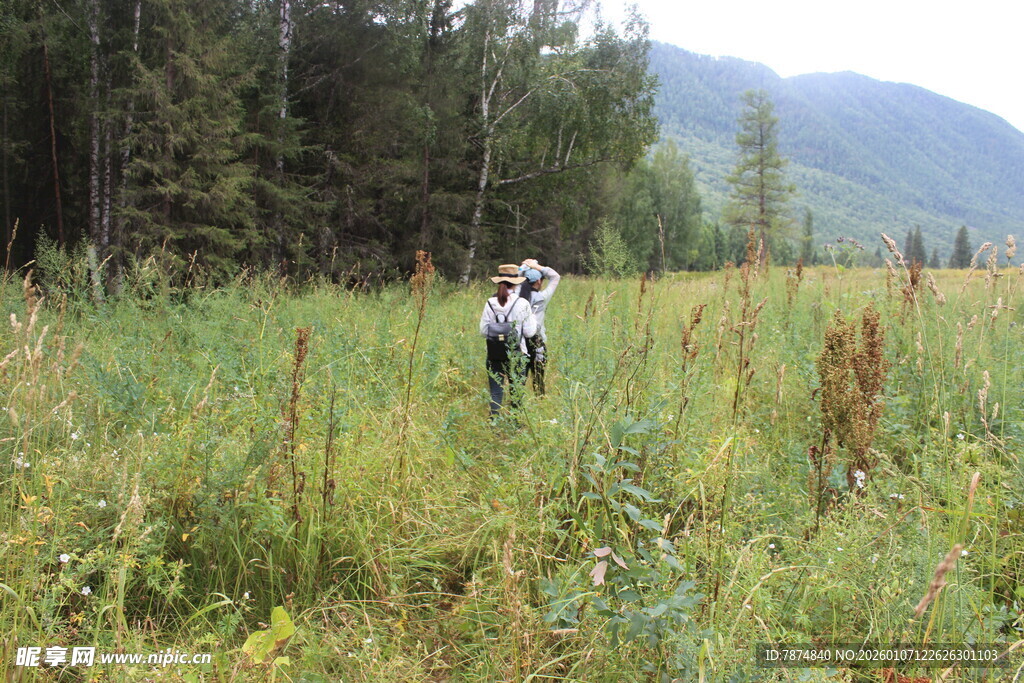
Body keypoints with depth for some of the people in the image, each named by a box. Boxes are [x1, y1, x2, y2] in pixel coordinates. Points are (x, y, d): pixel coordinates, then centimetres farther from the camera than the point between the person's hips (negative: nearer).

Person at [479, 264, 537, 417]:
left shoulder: (490, 303, -2)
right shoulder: (522, 304, -9)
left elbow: (483, 331, 1)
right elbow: (529, 332, -5)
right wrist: (533, 317, 12)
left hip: (494, 354, 2)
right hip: (516, 354, -2)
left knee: (495, 393, 9)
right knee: (516, 393, 10)